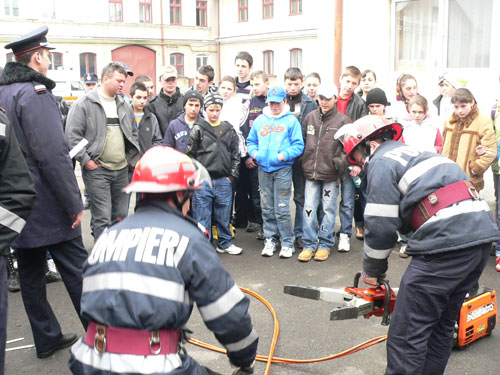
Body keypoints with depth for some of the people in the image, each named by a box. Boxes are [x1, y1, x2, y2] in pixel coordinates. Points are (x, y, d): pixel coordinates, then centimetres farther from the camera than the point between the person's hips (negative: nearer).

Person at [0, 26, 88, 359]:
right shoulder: (35, 93, -14)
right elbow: (53, 154, -22)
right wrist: (75, 202, -17)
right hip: (49, 206, -9)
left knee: (31, 272, 13)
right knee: (77, 271, -1)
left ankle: (48, 339, 24)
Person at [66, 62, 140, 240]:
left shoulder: (124, 105, 14)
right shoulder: (84, 103, -6)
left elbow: (133, 132, 24)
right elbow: (72, 135, -10)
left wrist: (132, 156, 14)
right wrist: (86, 160, -13)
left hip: (122, 169, 6)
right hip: (97, 170, -6)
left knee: (121, 215, 13)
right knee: (103, 218, -7)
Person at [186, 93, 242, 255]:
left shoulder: (229, 130, 9)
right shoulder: (198, 129, 0)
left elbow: (235, 154, 12)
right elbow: (189, 154, 0)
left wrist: (232, 175, 4)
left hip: (224, 180, 3)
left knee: (224, 214, 11)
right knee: (202, 215, 2)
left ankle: (225, 243, 26)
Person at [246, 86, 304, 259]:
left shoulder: (291, 120, 0)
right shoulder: (260, 120, 13)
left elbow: (298, 145, -5)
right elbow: (251, 141, 18)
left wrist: (283, 155, -18)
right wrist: (255, 153, -2)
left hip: (283, 169, -4)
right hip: (263, 169, 4)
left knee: (282, 208, -4)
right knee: (267, 208, 10)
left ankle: (287, 243, 7)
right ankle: (270, 240, 21)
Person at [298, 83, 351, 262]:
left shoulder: (343, 120, -4)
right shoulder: (310, 117, 7)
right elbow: (303, 141, 16)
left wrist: (339, 164, -12)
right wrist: (305, 163, 10)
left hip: (331, 174, -3)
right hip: (311, 173, 3)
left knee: (328, 209, 7)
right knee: (309, 208, 3)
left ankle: (325, 244, 19)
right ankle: (309, 244, 13)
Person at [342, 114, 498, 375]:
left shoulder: (381, 161, 3)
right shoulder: (415, 153, 30)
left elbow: (381, 225, -3)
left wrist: (372, 271, 12)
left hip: (445, 243, -10)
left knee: (406, 334, -2)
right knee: (442, 325, 21)